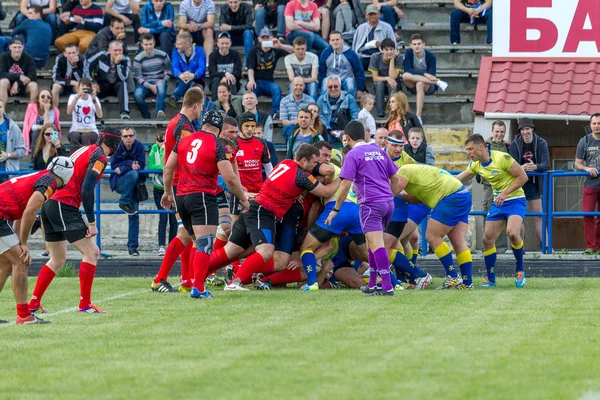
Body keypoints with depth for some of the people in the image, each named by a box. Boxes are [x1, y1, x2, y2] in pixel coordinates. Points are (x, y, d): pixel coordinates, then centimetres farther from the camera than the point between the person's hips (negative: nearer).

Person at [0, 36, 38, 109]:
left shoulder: (29, 58, -11)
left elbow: (33, 76, -18)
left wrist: (17, 83, -28)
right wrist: (19, 77, -31)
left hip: (22, 87, 0)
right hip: (8, 86, 0)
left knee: (34, 85, -30)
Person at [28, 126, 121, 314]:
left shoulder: (85, 150, 19)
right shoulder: (99, 156, -7)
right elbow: (87, 190, -17)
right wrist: (92, 223, -14)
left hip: (49, 203, 9)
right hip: (64, 206, -9)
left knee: (58, 259, 18)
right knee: (91, 252, -5)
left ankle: (33, 304, 17)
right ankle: (85, 304, -5)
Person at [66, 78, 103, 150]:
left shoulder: (94, 98, 4)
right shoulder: (73, 97, 4)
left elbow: (100, 115, -13)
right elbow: (69, 112, -17)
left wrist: (94, 99, -23)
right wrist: (78, 96, -26)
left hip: (91, 131, 0)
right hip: (75, 130, 0)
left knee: (85, 137, -35)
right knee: (75, 136, -35)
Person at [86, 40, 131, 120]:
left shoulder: (125, 60, -14)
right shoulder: (102, 56, -13)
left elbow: (123, 78, -27)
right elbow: (88, 65, -3)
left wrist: (117, 63, -35)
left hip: (118, 85, 0)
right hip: (103, 85, 0)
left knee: (123, 84, -35)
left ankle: (124, 112, -44)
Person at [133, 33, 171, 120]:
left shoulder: (163, 55, 4)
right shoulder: (138, 59, 0)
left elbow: (168, 71, 12)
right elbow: (138, 78, -3)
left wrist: (163, 80, -8)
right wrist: (150, 86, -17)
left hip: (159, 82, 0)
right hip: (145, 84, 0)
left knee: (161, 86, -39)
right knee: (137, 94, -34)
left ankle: (160, 111, -53)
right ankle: (146, 116, -20)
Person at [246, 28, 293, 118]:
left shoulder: (276, 50, 10)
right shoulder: (254, 51, 6)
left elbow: (293, 50, -2)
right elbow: (250, 67, -9)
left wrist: (280, 46, -21)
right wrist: (251, 80, -30)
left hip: (269, 82, 1)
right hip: (256, 82, -1)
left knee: (276, 89, -32)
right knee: (251, 88, -34)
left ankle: (275, 113, -43)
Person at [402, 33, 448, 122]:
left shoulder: (430, 56, -9)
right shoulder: (409, 53, -5)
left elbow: (431, 75, -13)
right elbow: (407, 70, -18)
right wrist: (424, 74, -29)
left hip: (428, 86, -2)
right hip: (413, 87, 2)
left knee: (420, 84, -38)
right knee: (405, 76, -30)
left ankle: (418, 116, -44)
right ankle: (438, 82, -28)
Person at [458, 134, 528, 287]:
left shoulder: (502, 158, -19)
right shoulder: (476, 165, 3)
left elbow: (523, 177, -16)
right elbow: (457, 181, 16)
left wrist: (505, 193, -23)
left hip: (515, 200, -7)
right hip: (498, 203, 7)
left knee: (512, 232, -29)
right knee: (487, 239, -2)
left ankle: (520, 271, -8)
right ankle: (491, 280, 11)